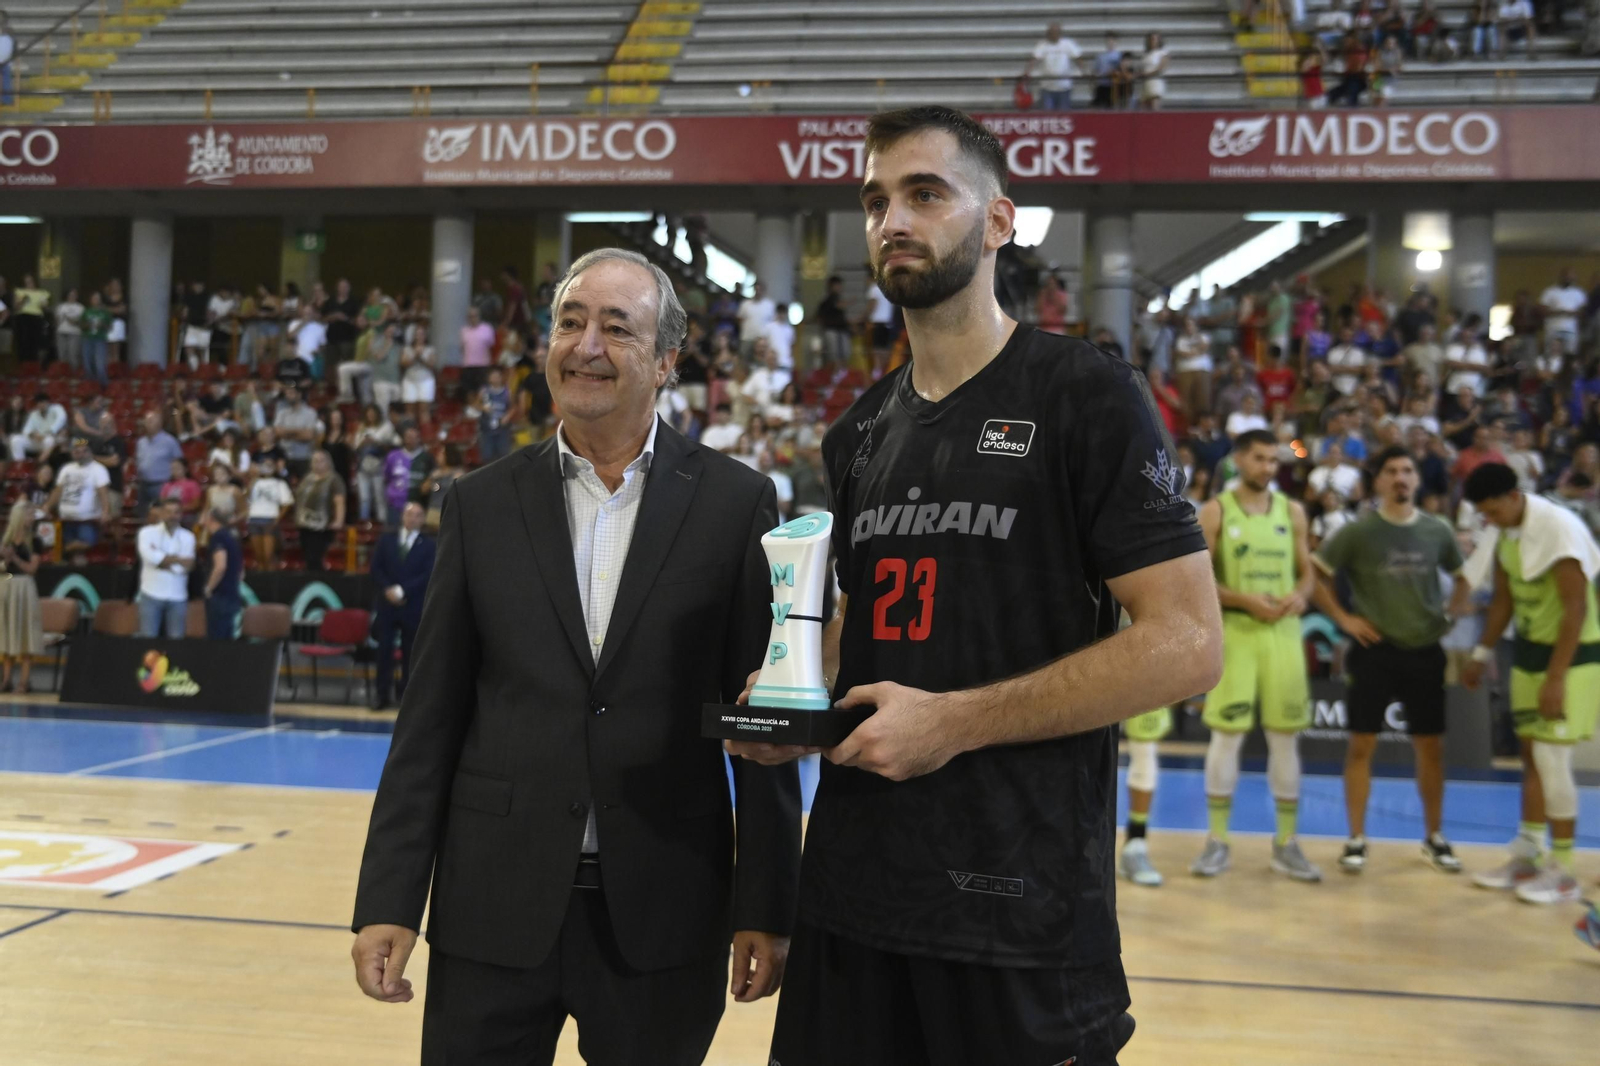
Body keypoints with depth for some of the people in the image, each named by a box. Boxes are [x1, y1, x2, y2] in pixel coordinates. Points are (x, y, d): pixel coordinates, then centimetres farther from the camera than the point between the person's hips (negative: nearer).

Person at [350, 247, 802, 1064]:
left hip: (665, 913, -1)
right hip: (494, 907, 1)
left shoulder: (734, 503, -1)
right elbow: (431, 719, 4)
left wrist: (766, 906, -2)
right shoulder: (482, 504, 4)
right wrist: (389, 901, 0)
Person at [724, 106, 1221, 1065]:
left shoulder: (1086, 394, -8)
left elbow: (1186, 643, -14)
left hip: (1024, 914, -6)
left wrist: (957, 719, -17)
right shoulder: (860, 435, 12)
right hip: (853, 890, 6)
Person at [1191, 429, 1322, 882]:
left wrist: (1299, 597, -9)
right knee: (1226, 735, -2)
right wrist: (1245, 599, -18)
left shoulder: (1292, 511, 9)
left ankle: (1287, 844, 14)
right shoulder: (1216, 510, -2)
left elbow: (1307, 571, 13)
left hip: (1284, 632, 3)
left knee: (1285, 738, 5)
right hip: (1235, 632, -3)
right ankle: (1217, 841, 7)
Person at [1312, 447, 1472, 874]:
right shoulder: (1358, 531, -6)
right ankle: (1357, 839, 8)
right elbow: (1315, 575, -4)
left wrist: (1453, 612, 4)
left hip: (1425, 651, 3)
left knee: (1431, 746, 8)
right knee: (1362, 745, 0)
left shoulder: (1438, 531, 4)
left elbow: (1463, 577, 20)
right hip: (1375, 650, -3)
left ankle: (1434, 837, 22)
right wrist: (1344, 618, -8)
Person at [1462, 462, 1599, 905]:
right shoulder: (1505, 534, 3)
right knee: (1532, 756, 11)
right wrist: (1482, 655, 14)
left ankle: (1563, 872, 3)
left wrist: (1555, 679, -23)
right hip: (1528, 651, 7)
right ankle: (1525, 859, 19)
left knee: (1552, 759, -7)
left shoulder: (1559, 527, -21)